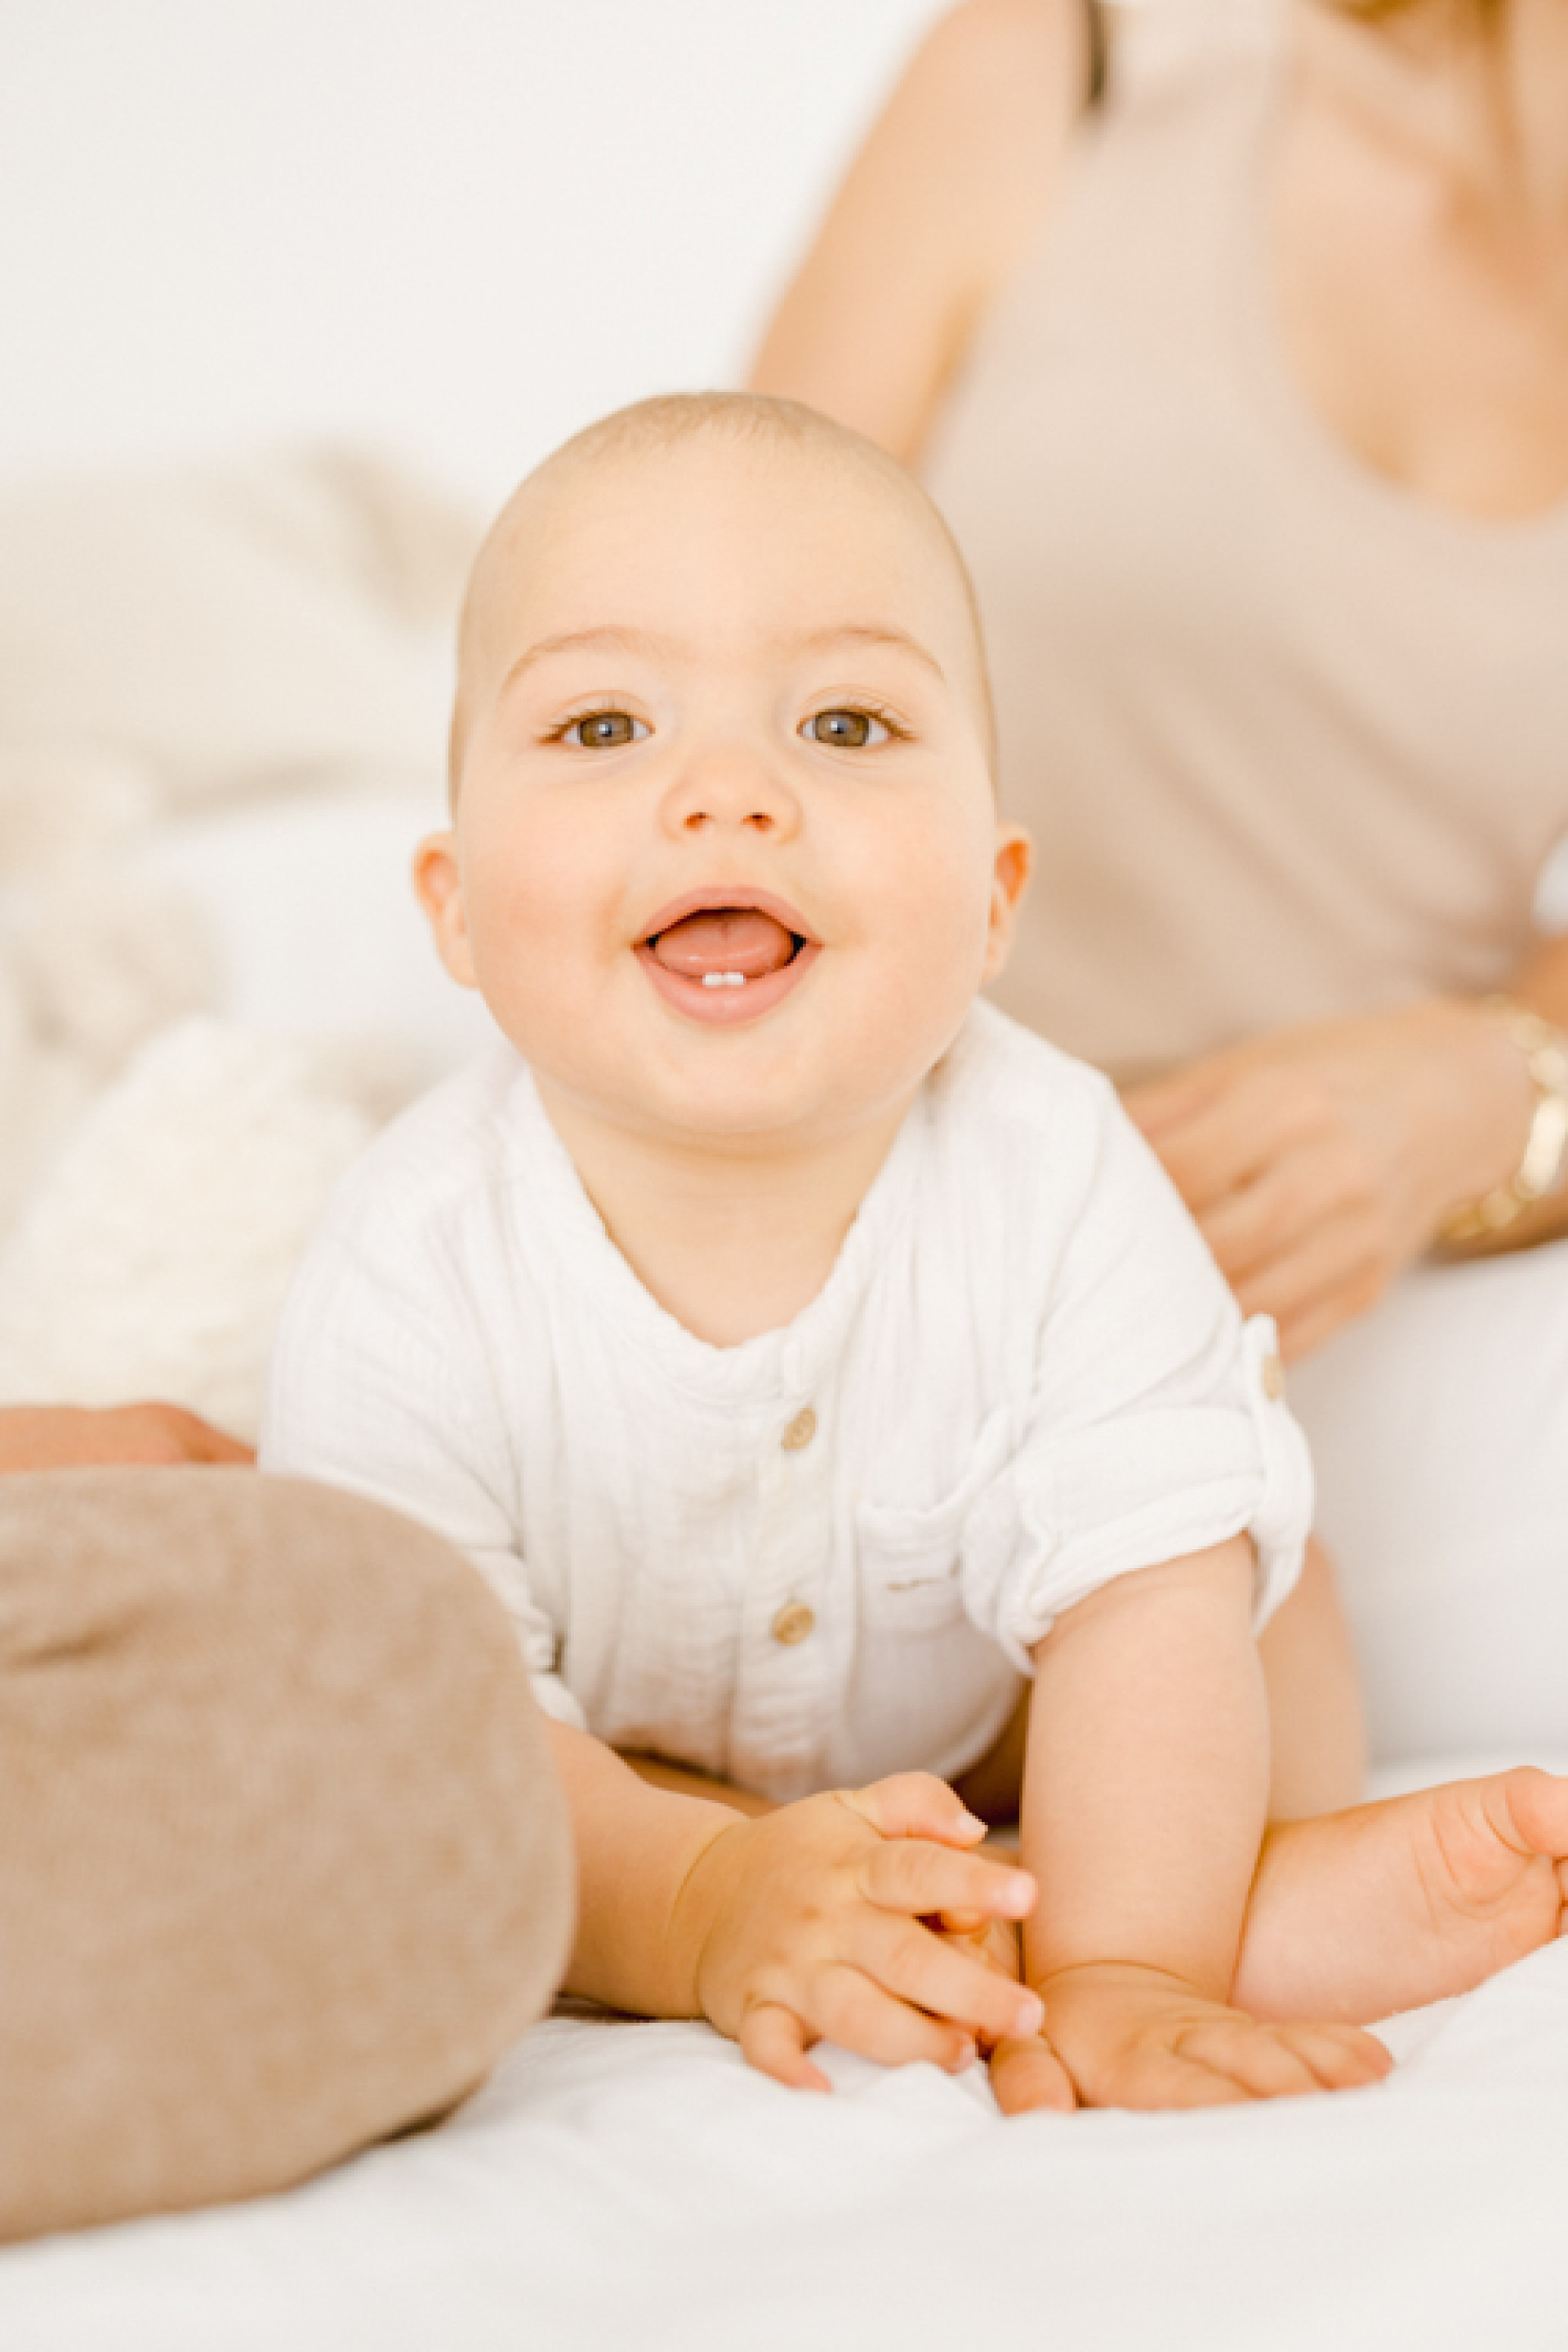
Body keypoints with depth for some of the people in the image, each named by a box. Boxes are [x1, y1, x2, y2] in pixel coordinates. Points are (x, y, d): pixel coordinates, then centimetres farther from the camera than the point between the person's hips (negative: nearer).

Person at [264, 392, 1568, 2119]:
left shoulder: (1053, 1185, -26)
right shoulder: (416, 1270, -31)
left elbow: (1150, 1605, -29)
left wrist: (1117, 1975, -43)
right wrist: (702, 1901, -48)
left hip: (953, 1747, 1)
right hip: (604, 1794, 0)